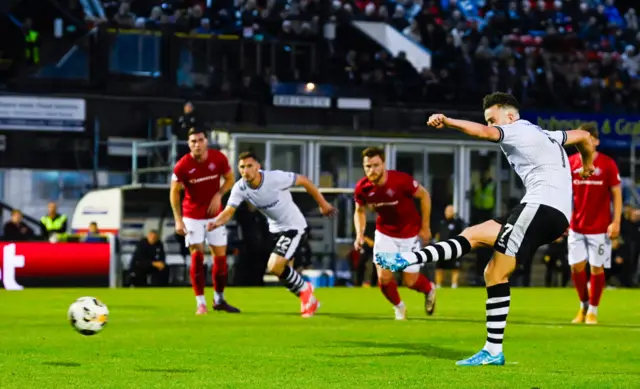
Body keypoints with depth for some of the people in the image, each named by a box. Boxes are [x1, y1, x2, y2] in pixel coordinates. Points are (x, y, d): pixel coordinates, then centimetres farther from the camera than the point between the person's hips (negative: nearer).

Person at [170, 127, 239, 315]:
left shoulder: (219, 158, -11)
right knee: (197, 256, -9)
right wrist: (178, 220, -12)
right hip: (192, 216, -2)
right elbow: (174, 192, -6)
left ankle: (219, 299, 19)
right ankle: (201, 303, -4)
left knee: (220, 256, 3)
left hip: (214, 214, 2)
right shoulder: (182, 166, -17)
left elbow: (230, 178, 5)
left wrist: (218, 195, -13)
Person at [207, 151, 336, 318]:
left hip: (293, 226, -6)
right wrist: (216, 222, -44)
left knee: (275, 266, -21)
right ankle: (309, 300, 35)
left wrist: (323, 204, -5)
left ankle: (304, 290, 4)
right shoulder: (240, 188, -13)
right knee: (284, 272, 12)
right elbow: (228, 212, -19)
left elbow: (304, 181, -14)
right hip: (275, 228, 6)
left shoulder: (275, 178, -27)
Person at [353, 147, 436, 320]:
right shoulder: (362, 188, -17)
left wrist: (425, 227, -9)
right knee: (383, 278, -10)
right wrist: (360, 234, -12)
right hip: (385, 233, 2)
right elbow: (360, 211, 3)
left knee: (410, 281, 0)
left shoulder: (401, 180, -29)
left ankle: (429, 289, 38)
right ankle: (398, 306, 22)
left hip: (410, 234, -2)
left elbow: (424, 195, -12)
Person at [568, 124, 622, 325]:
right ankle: (584, 306, 22)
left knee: (596, 268, 0)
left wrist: (616, 222, -11)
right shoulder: (571, 163, 2)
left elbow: (616, 194, -4)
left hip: (600, 227, -2)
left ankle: (593, 311, 13)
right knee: (576, 266, 1)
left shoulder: (607, 164, -6)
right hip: (577, 226, 3)